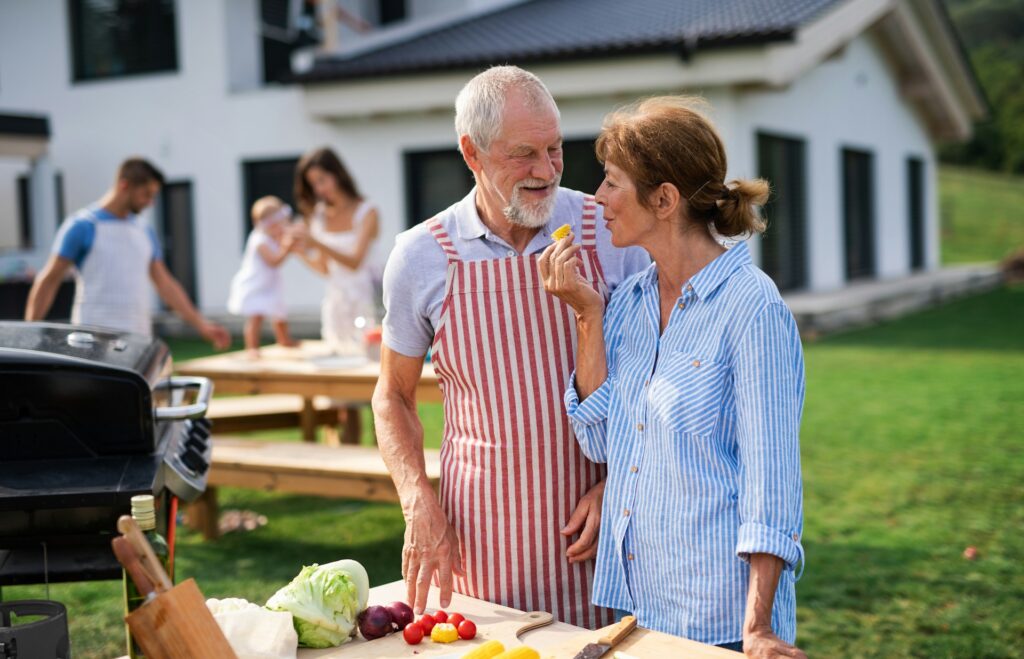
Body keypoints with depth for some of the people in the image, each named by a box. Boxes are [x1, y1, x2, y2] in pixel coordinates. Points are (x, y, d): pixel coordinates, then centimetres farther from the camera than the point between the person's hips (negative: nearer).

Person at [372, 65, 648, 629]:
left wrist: (617, 483, -7)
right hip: (485, 533, 0)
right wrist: (419, 504, -4)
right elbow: (393, 396, 9)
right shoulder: (421, 257, -2)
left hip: (597, 519, 0)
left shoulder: (610, 233, -4)